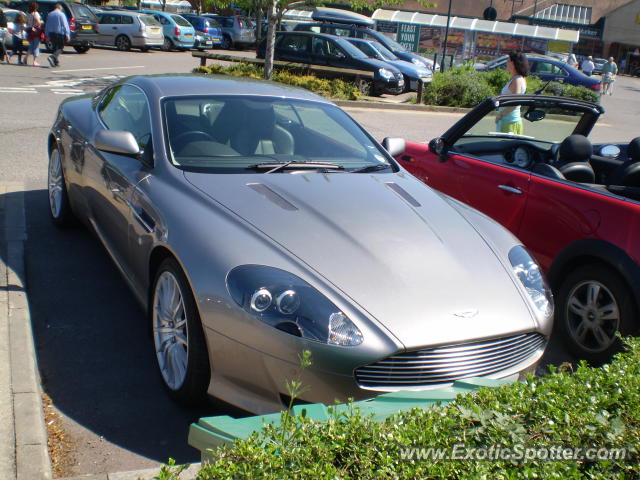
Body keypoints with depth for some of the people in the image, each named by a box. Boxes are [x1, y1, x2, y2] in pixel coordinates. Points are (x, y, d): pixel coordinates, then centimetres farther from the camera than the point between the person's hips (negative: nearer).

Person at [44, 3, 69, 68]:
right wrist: (67, 34, -12)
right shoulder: (61, 14, -5)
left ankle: (56, 62, 11)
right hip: (59, 33, -6)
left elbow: (46, 25, 16)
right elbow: (65, 25, -12)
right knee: (60, 48, -3)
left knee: (55, 48, 14)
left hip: (51, 34, 6)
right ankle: (52, 57, -24)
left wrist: (47, 35, 20)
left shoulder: (49, 15, 13)